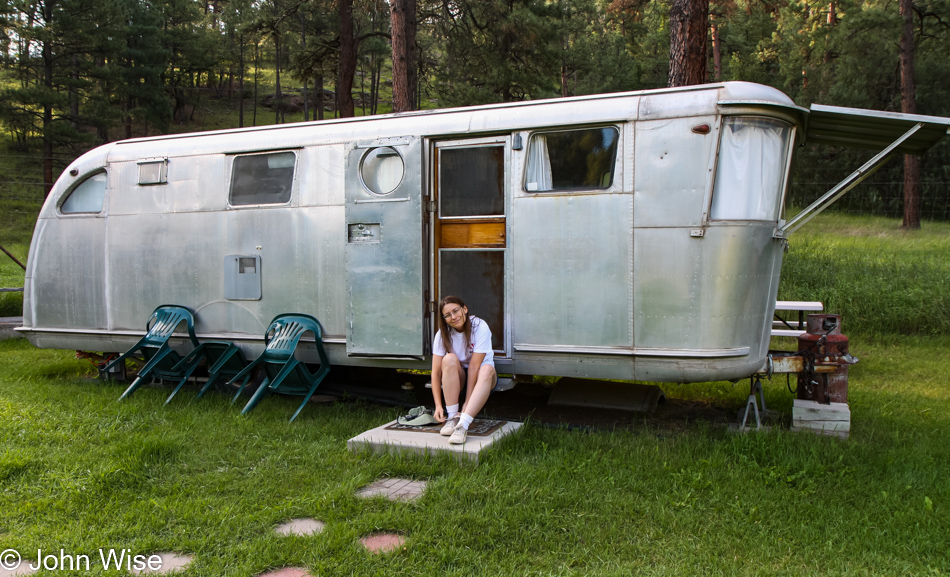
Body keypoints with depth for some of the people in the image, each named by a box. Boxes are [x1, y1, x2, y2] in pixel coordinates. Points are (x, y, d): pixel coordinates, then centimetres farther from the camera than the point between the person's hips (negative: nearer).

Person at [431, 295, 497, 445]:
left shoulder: (480, 327, -20)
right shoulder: (442, 334, -12)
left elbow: (474, 366, -25)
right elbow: (436, 371, -16)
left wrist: (467, 403, -27)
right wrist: (438, 405, -27)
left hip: (478, 376, -2)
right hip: (458, 378, 2)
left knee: (487, 370, -37)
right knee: (450, 359, -31)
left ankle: (463, 425, -44)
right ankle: (452, 418, -30)